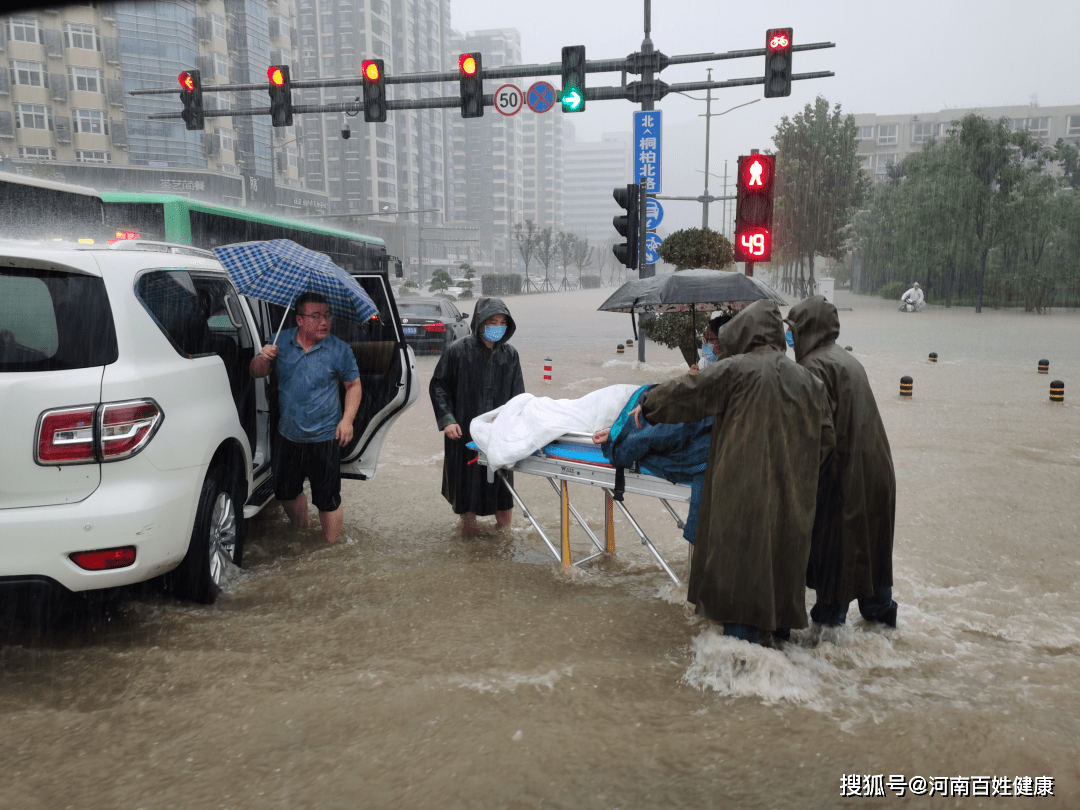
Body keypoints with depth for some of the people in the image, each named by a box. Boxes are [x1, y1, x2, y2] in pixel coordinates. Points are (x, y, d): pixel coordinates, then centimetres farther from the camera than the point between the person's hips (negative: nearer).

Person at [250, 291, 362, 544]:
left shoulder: (339, 349, -6)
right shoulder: (282, 341, 1)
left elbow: (353, 385, 1)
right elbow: (257, 372, 10)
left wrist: (347, 419, -10)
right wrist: (262, 358, -14)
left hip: (324, 438, -4)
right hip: (288, 435, 4)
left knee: (328, 500, 0)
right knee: (287, 493, 20)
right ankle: (302, 532, 45)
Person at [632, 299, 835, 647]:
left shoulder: (735, 370, -7)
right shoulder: (807, 380, 9)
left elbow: (685, 393, 0)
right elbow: (825, 438, 11)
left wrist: (647, 406, 16)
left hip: (742, 490, -5)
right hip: (791, 496, 6)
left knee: (738, 558, 3)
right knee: (780, 553, 17)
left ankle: (740, 633, 7)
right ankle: (776, 628, 29)